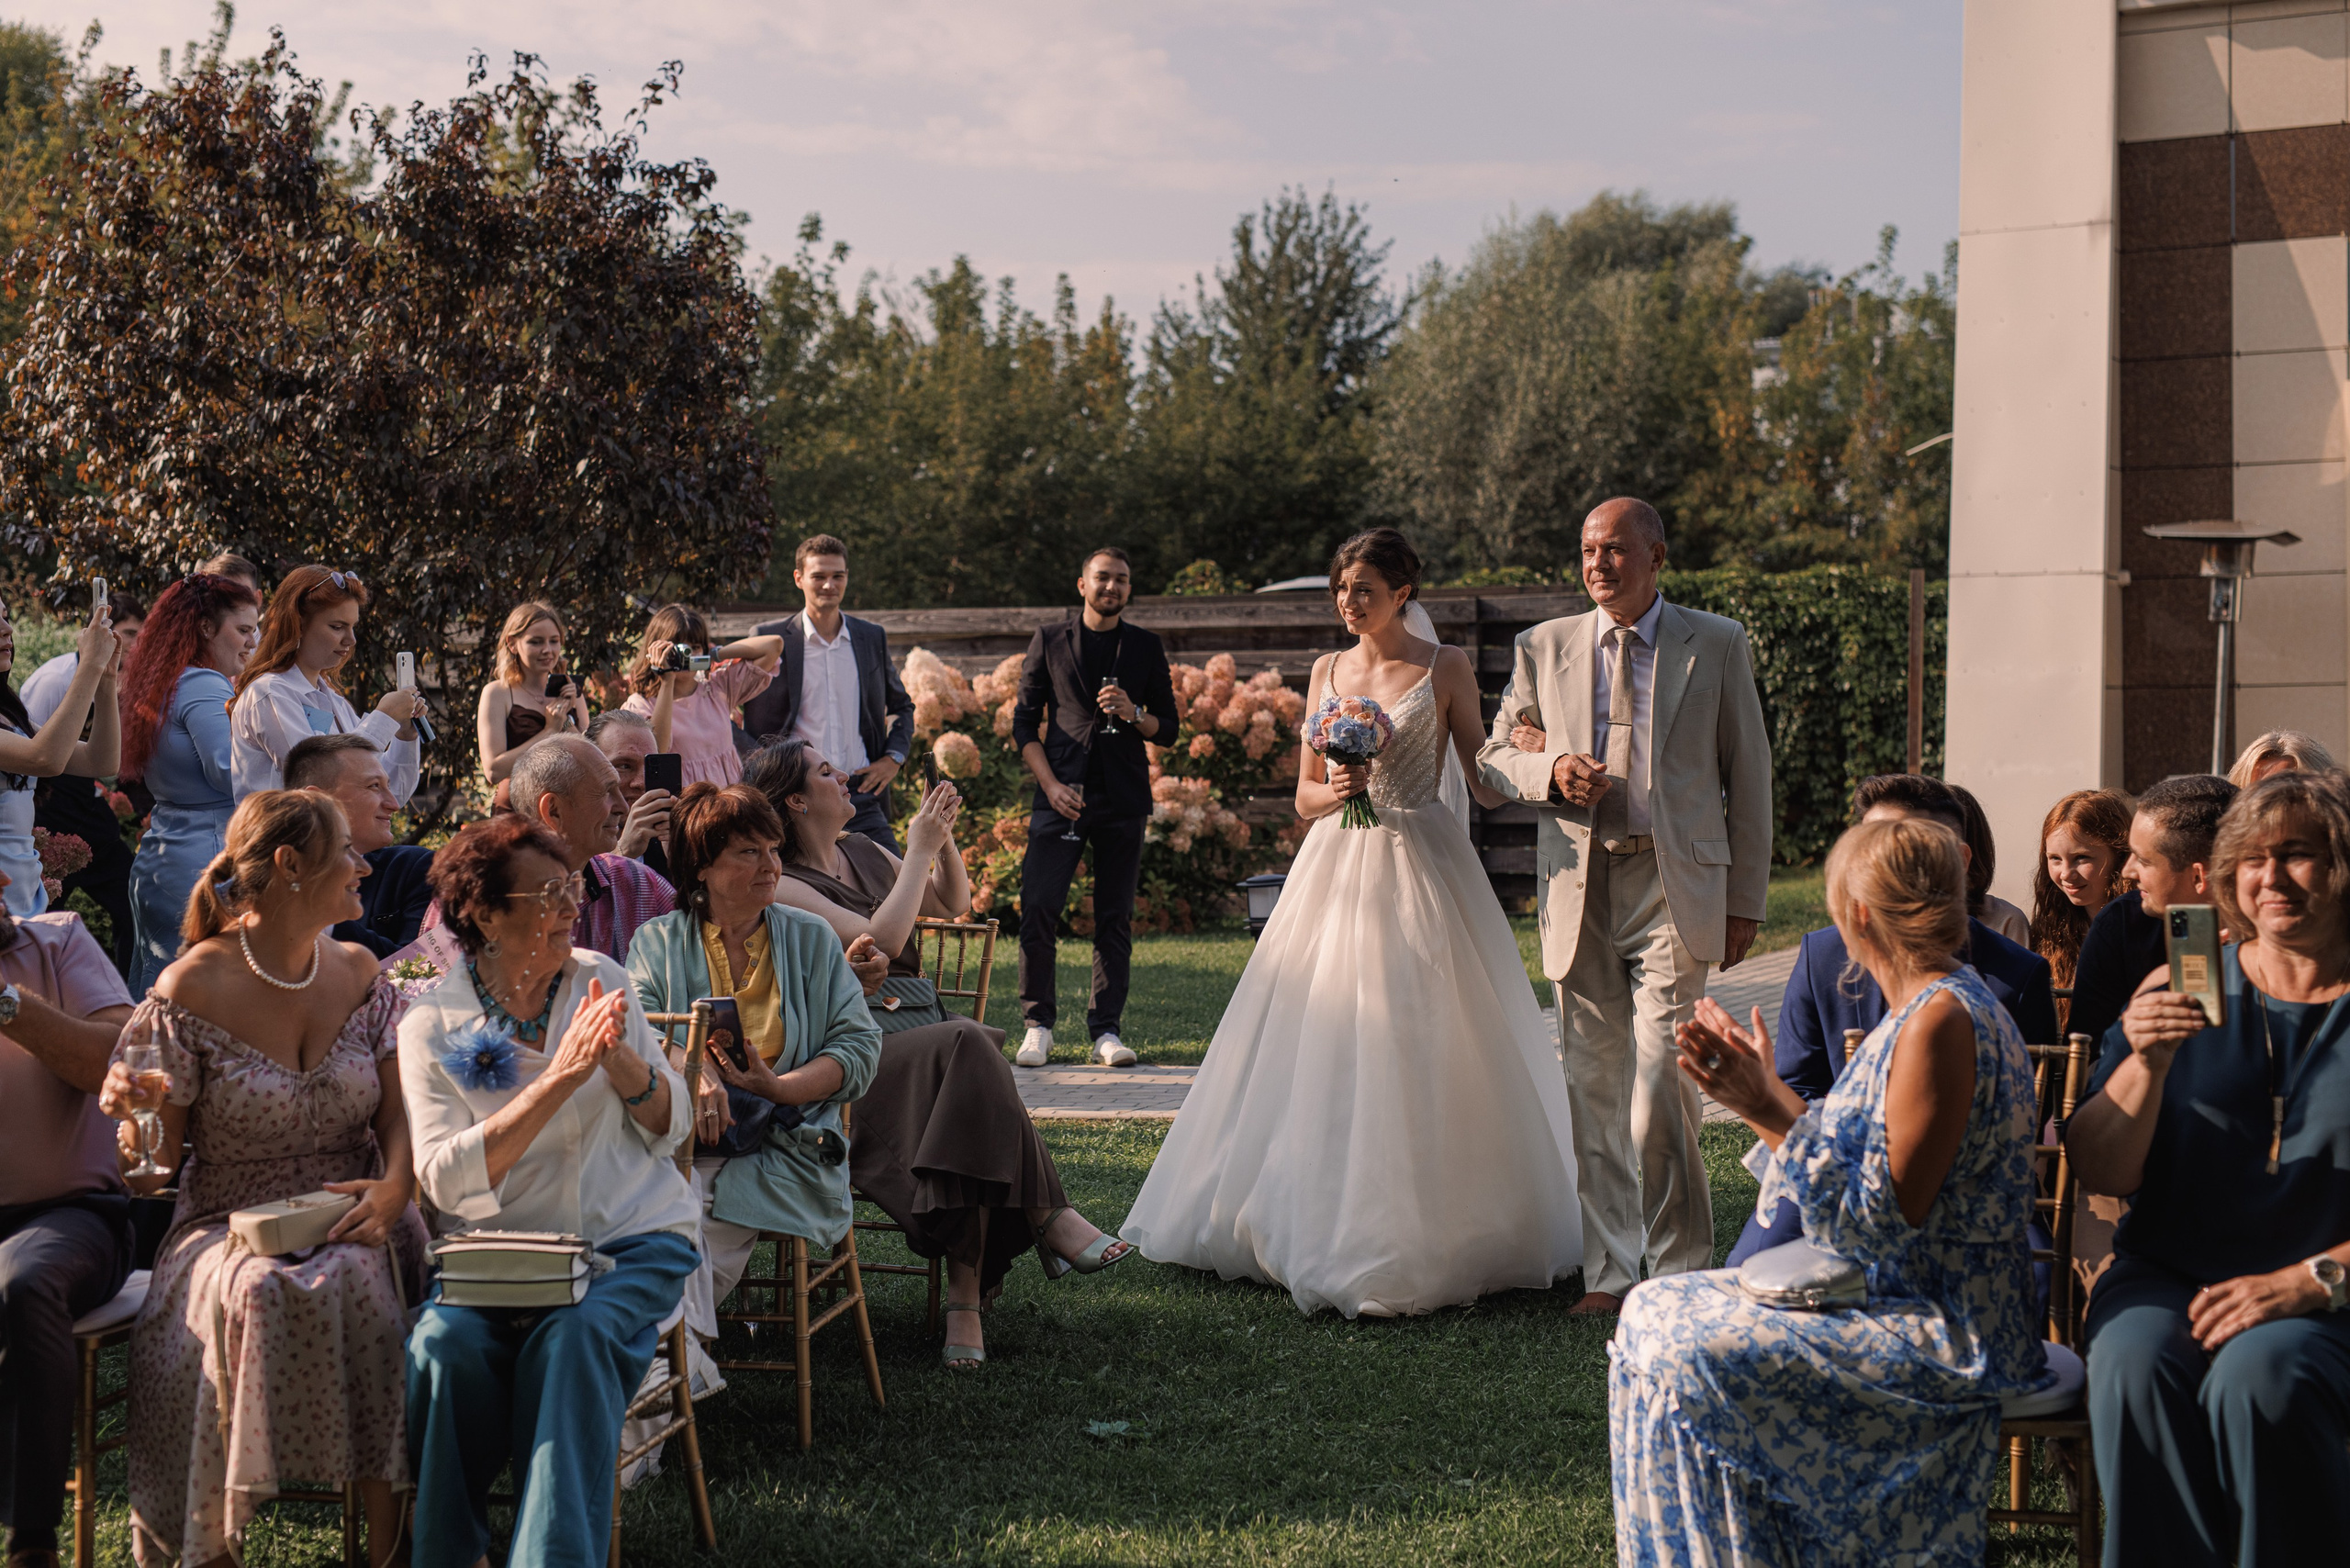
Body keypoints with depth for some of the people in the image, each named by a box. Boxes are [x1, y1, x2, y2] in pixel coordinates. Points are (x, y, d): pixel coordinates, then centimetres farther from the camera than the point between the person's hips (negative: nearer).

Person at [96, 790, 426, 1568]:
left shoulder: (357, 973, 9)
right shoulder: (190, 992, -5)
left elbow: (400, 1112, 8)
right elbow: (152, 1169, -1)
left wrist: (395, 1187, -13)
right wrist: (134, 1115, -24)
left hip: (349, 1221, 2)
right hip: (229, 1228, -2)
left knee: (361, 1283, -32)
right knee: (250, 1296, -36)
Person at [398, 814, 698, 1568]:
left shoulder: (600, 979, 6)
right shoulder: (432, 1025, -1)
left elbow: (673, 1127, 6)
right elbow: (446, 1180, -15)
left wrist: (620, 1060, -15)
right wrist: (558, 1080, -23)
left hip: (631, 1239, 1)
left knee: (573, 1336, -31)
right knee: (446, 1342, -30)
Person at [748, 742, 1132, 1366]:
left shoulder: (863, 852, 20)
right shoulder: (784, 886, -3)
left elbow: (953, 904, 31)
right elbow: (881, 940, -14)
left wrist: (942, 840, 13)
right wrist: (918, 851, -5)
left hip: (922, 1026, 6)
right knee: (966, 1044, -35)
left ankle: (966, 1289, -36)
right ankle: (1047, 1218, -31)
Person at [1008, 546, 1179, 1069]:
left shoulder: (1146, 647, 12)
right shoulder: (1050, 641, 8)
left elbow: (1168, 726, 13)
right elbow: (1024, 721, 7)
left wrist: (1133, 714, -9)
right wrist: (1051, 785, -5)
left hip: (1123, 796, 1)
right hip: (1062, 793, -1)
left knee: (1115, 918, 2)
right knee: (1038, 907, -10)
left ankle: (1106, 1030, 9)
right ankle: (1038, 1024, 1)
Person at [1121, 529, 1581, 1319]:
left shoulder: (1445, 668, 1)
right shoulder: (1326, 672, 11)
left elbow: (1485, 781, 2)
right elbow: (1305, 795, 13)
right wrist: (1334, 791, -9)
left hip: (1420, 869, -4)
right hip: (1335, 867, 4)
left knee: (1418, 1051, -6)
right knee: (1321, 1047, 3)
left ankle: (1421, 1233, 3)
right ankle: (1318, 1225, 14)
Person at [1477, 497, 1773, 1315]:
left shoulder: (1716, 645, 6)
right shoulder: (1545, 647, 11)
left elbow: (1748, 775, 7)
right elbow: (1498, 755, 17)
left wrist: (1746, 902, 3)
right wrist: (1550, 772, -6)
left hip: (1674, 886, -3)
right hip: (1580, 886, 3)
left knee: (1660, 1085, -11)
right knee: (1593, 1089, 5)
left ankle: (1682, 1270, 2)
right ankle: (1609, 1271, 15)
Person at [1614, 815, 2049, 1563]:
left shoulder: (1941, 1021, -21)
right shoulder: (1929, 1009, 10)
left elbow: (1881, 1219, -23)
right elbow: (1858, 1169, 10)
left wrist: (1771, 1109, -22)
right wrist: (1759, 1088, 15)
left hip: (1954, 1335, -10)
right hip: (1908, 1298, 10)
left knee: (1689, 1360, -18)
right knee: (1656, 1310, 7)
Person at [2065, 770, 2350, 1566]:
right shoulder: (2185, 990, 10)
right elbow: (2100, 1174, 4)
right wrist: (2147, 1064, -12)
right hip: (2172, 1277, 3)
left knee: (2261, 1375, -34)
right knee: (2135, 1363, -30)